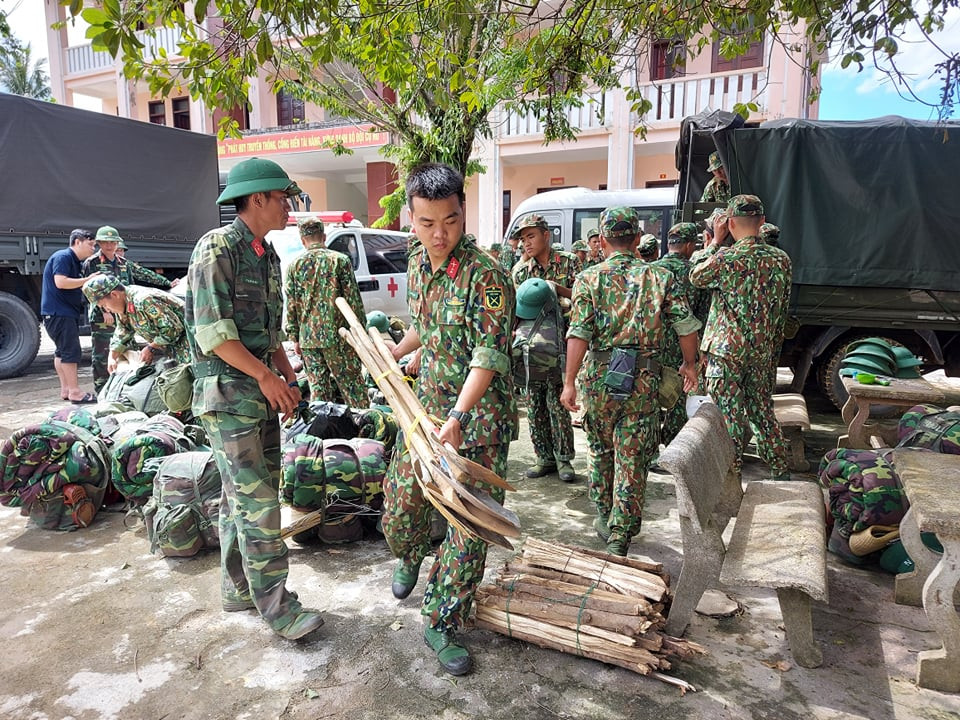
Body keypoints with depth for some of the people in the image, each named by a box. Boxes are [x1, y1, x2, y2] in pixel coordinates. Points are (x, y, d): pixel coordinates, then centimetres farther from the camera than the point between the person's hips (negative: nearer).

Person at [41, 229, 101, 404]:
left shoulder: (76, 261, 18)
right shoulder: (62, 257, -12)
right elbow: (61, 282, -24)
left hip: (67, 312, 11)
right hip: (58, 312, -11)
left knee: (62, 351, 14)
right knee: (71, 351, -11)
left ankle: (66, 389, 21)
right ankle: (75, 392, -9)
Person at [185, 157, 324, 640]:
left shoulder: (267, 255, 15)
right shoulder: (217, 247, -12)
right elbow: (212, 331, -18)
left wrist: (288, 378, 11)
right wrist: (265, 375, -16)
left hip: (262, 393, 9)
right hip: (227, 394, -9)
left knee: (243, 496, 15)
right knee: (257, 502, -6)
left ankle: (237, 588, 29)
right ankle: (276, 606, 4)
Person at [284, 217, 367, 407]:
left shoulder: (295, 265, 5)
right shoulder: (340, 260, -2)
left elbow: (291, 306, 6)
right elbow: (353, 299, -5)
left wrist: (294, 338, 12)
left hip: (308, 338, 3)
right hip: (337, 336, -3)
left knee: (318, 387, 9)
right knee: (352, 385, 2)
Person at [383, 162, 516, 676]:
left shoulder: (487, 278, -20)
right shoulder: (417, 266, 3)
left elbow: (489, 356, -26)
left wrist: (460, 415, -37)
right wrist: (396, 352, 27)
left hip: (479, 420, -6)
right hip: (425, 406, 6)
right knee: (401, 501, 17)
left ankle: (441, 623, 22)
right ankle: (410, 557, 52)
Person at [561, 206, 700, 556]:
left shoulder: (589, 278, -2)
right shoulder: (660, 277, 2)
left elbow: (579, 333, -11)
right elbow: (686, 325, 1)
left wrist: (569, 382, -10)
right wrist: (690, 364, 17)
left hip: (598, 375, 1)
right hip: (643, 381, 0)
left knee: (601, 450, 20)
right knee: (632, 459, 6)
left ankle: (605, 518, 35)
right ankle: (619, 537, 12)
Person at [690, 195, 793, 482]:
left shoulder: (726, 258, -15)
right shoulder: (781, 260, 3)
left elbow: (696, 277, 4)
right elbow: (782, 309, 11)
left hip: (726, 351, -6)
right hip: (763, 352, 6)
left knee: (729, 415, 3)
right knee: (762, 410, 19)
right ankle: (781, 472, 28)